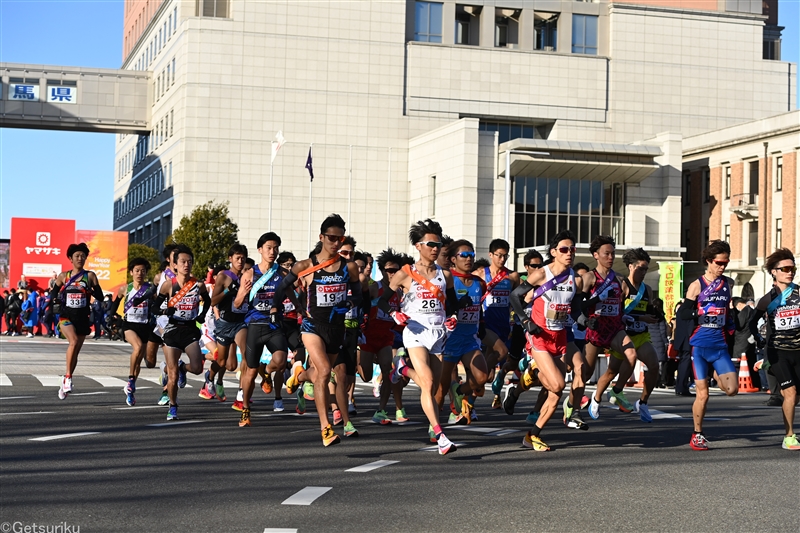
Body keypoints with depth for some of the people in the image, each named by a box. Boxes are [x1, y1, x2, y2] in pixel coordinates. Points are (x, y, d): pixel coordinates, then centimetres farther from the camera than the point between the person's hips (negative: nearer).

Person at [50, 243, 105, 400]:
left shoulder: (90, 276, 5)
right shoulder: (63, 276, 6)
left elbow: (100, 297, 2)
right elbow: (53, 293, 14)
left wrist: (90, 290, -18)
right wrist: (56, 299, -8)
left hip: (82, 318, 2)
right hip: (66, 316, -2)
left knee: (76, 351, 7)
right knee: (74, 341, -28)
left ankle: (65, 382, 24)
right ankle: (68, 377, -20)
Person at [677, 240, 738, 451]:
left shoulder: (728, 283, 11)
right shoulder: (697, 285, -2)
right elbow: (682, 312, -6)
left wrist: (730, 324, 15)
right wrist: (701, 315, -21)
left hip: (720, 346, 4)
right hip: (699, 346, -4)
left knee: (732, 389, -9)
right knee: (702, 394, -3)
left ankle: (716, 375, 24)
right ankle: (697, 435, 14)